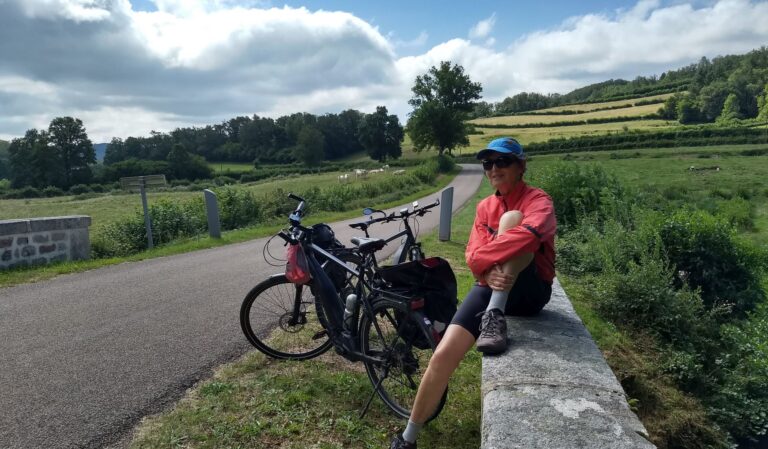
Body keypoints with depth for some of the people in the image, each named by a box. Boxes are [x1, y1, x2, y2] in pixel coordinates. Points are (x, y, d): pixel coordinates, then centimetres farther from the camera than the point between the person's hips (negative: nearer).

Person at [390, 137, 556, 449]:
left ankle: (495, 317, -31)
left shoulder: (537, 201, -6)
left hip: (529, 291, -4)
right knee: (443, 354, -14)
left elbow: (529, 234, -31)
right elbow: (473, 256, -2)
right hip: (491, 287, 4)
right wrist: (489, 273, -25)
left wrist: (484, 256, -23)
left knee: (511, 218, -27)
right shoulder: (485, 207, 11)